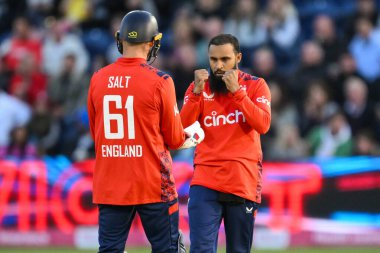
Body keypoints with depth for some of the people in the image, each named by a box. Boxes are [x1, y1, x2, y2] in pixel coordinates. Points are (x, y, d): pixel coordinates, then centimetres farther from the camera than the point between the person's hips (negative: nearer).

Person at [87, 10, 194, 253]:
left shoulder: (98, 79, 2)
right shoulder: (159, 81, -9)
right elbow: (174, 139, -1)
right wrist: (187, 135, 20)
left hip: (110, 185, 4)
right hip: (153, 185, -3)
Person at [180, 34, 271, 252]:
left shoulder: (255, 85, 4)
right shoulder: (198, 86, 8)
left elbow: (263, 125, -11)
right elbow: (182, 130, -3)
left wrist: (236, 91, -16)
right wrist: (197, 91, -13)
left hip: (243, 183, 0)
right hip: (205, 182, 0)